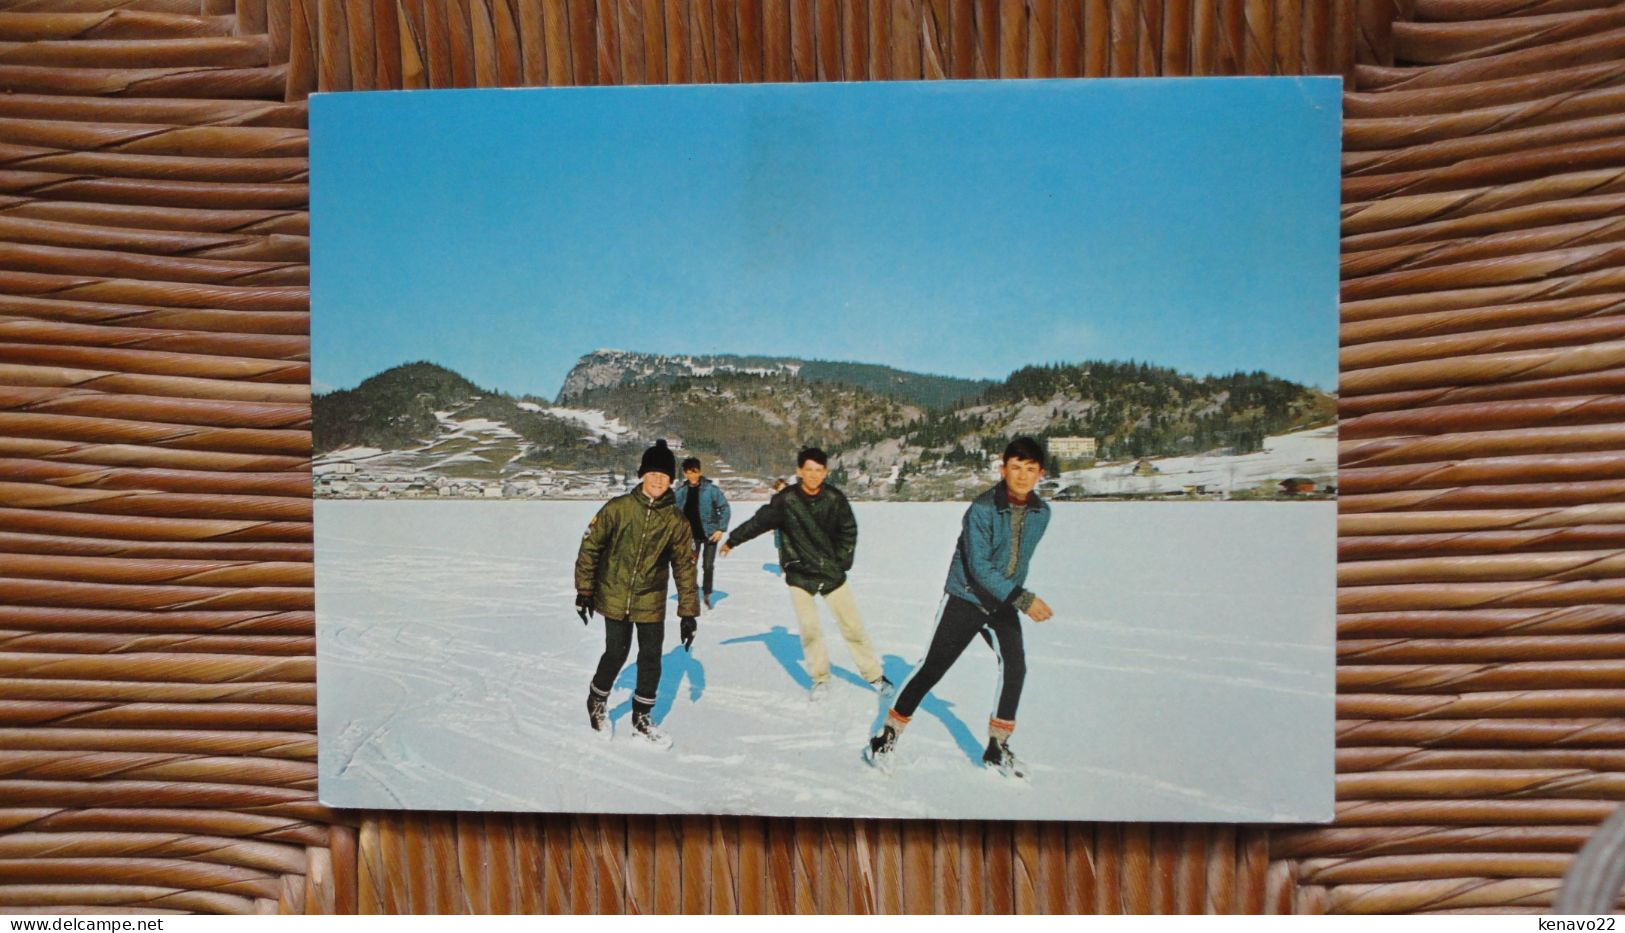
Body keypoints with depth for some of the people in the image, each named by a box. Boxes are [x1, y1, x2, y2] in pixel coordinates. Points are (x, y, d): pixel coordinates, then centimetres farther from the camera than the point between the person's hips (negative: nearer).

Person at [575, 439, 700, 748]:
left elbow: (685, 567, -1)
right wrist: (584, 590, -2)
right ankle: (597, 702, 35)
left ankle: (642, 718, 26)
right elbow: (590, 546, -4)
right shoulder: (618, 508, -12)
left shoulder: (676, 521, -6)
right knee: (616, 654, 6)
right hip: (614, 598, -2)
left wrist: (689, 613, -2)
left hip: (651, 603, 2)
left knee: (651, 659, 5)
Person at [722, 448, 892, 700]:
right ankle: (820, 677, 19)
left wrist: (841, 561, 0)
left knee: (852, 626, 6)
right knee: (809, 629, -3)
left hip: (832, 574, 1)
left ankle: (874, 674, 21)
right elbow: (759, 522, -3)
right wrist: (732, 541, 5)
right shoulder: (786, 500, -14)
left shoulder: (835, 498, -10)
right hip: (799, 575, -1)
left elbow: (848, 531, 3)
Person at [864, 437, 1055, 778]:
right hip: (964, 599, -5)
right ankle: (887, 737, 14)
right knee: (932, 668, -1)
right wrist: (1023, 599, -33)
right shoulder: (982, 509, -23)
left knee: (1015, 666, -13)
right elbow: (979, 566, -27)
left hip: (1003, 604, 5)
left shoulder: (1041, 513, -3)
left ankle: (997, 748, 4)